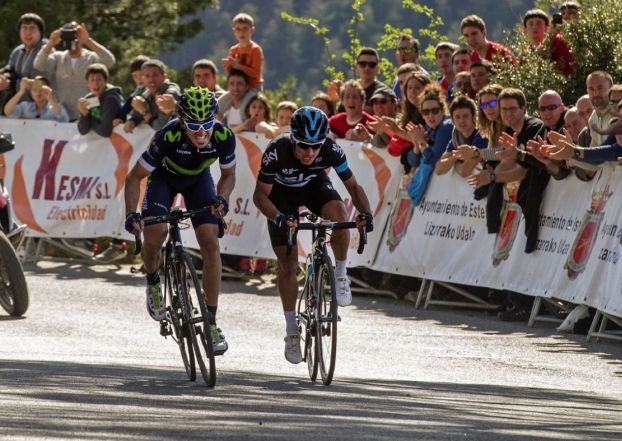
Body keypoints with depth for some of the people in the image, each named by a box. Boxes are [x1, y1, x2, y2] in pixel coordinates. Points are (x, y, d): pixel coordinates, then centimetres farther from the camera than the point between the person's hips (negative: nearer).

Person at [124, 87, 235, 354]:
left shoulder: (223, 137, -30)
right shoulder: (168, 137, -38)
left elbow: (228, 175, -10)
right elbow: (134, 178, -27)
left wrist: (221, 199, -30)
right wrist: (130, 214, -40)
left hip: (198, 179, 2)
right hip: (165, 177, -2)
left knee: (210, 242, -14)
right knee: (155, 232, -27)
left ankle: (211, 322, -9)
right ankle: (153, 282, 8)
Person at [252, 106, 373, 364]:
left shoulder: (331, 150, -31)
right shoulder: (277, 152, -36)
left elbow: (352, 185, -21)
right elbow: (260, 195, -29)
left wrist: (365, 212, -39)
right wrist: (278, 217, -47)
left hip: (314, 186, 1)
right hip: (282, 194, -1)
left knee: (338, 213, -33)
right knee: (287, 263, -5)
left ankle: (340, 275, -10)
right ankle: (292, 332, 9)